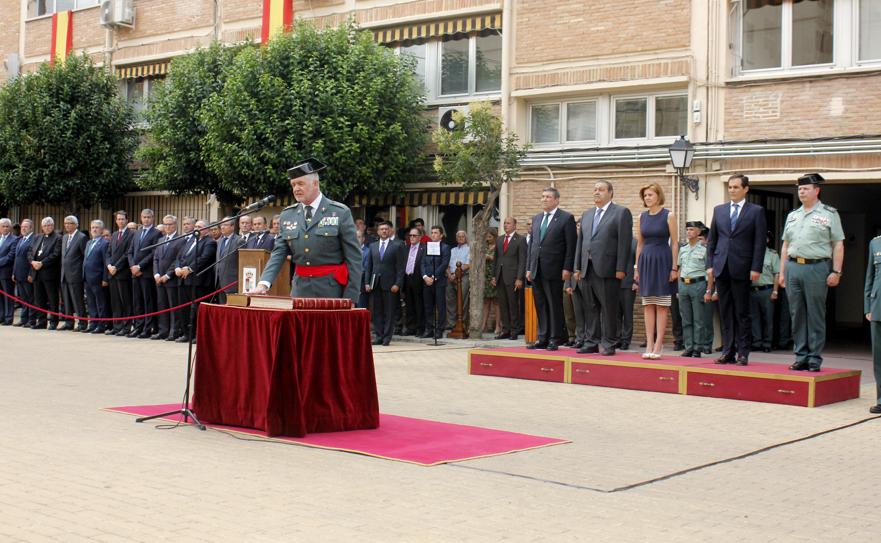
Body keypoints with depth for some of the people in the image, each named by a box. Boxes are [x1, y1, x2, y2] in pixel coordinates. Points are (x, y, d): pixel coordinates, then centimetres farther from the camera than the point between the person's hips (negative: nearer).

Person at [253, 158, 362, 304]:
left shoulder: (340, 213, -3)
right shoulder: (287, 215, 9)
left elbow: (354, 257, -4)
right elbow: (279, 253, 6)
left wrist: (351, 298, -10)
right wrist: (264, 282, -11)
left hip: (331, 290, -4)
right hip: (300, 288, 4)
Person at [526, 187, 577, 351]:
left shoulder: (566, 218, -3)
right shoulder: (536, 218, 17)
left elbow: (571, 245, -7)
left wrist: (567, 268, -12)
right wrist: (529, 268, 13)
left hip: (554, 270, -6)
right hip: (537, 270, 6)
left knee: (555, 305, -1)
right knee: (541, 306, 8)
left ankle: (555, 339, 5)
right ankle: (542, 338, 14)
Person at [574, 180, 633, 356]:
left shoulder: (621, 213, -1)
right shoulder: (587, 215, 19)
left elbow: (624, 242, -8)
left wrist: (620, 269, -14)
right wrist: (578, 267, 12)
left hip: (607, 269, -6)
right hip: (587, 269, 6)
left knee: (608, 309, -3)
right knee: (591, 308, 9)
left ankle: (608, 344, 2)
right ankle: (592, 342, 14)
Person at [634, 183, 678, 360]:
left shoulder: (668, 216, -3)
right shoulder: (642, 217, 10)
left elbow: (675, 243, -4)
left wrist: (674, 267, -10)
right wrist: (637, 267, 10)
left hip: (662, 261, -5)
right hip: (646, 261, 5)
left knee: (662, 305, -2)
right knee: (648, 305, 3)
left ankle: (658, 345, -2)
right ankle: (649, 345, 5)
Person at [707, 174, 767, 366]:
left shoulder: (756, 211, 2)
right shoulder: (719, 210, 13)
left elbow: (760, 242, -3)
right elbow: (711, 240, 14)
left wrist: (756, 268, -10)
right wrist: (710, 265, 5)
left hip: (741, 269, -4)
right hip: (721, 269, 4)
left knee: (742, 313, -1)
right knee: (726, 313, 6)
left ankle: (743, 353, 3)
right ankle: (728, 352, 11)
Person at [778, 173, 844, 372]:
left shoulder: (829, 214, 1)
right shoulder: (792, 215, 16)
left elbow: (838, 245, -1)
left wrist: (836, 271, -9)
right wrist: (782, 272, 14)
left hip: (817, 268, -5)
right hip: (793, 267, 5)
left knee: (816, 317, -2)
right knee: (797, 316, 6)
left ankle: (815, 360, 3)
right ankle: (801, 357, 13)